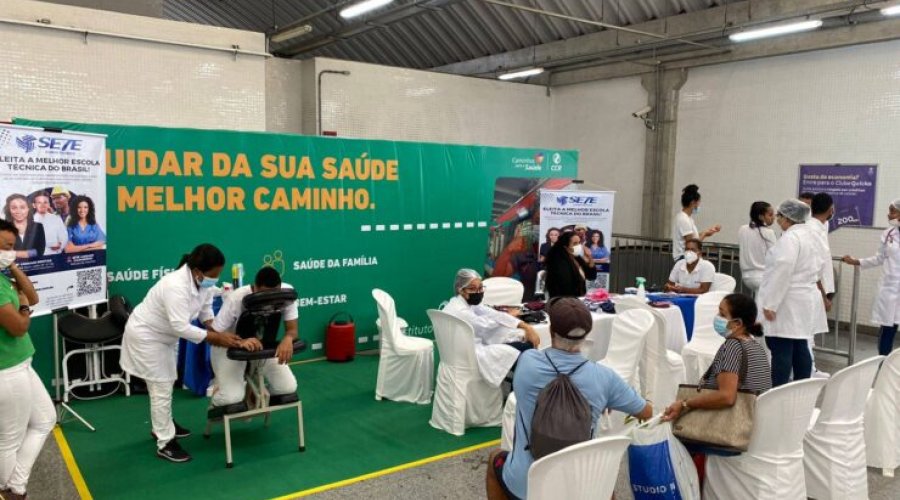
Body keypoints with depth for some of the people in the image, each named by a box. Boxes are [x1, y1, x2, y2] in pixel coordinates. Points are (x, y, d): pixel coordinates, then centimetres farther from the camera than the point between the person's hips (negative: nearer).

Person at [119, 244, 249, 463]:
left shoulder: (203, 282, -10)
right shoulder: (176, 287, -37)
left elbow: (205, 309, -1)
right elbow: (181, 327, -39)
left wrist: (215, 329, -19)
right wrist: (216, 337, -36)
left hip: (164, 335, 9)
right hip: (146, 335, -9)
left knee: (165, 383, 22)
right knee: (161, 388, -4)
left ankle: (162, 427, 41)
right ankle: (165, 444, 7)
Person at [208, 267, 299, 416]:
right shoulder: (236, 299, -33)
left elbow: (292, 329, -19)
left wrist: (288, 339, -44)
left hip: (263, 344, 3)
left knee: (288, 388, -14)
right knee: (232, 399, -22)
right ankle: (217, 402, 15)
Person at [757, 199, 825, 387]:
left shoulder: (789, 238, -17)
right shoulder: (810, 235, 14)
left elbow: (782, 272, -23)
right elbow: (816, 267, 21)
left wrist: (770, 304, -22)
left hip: (788, 304, -10)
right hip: (805, 301, 10)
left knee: (781, 350, -8)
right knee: (800, 348, 12)